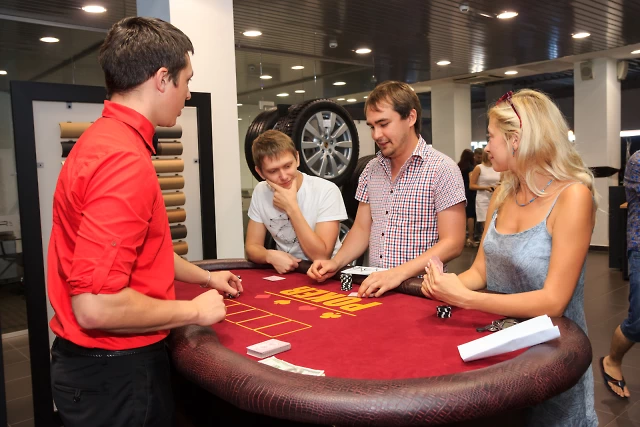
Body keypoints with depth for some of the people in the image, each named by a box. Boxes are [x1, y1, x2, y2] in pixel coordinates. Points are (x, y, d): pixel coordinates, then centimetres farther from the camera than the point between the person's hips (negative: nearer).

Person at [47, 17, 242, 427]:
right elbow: (96, 306, -31)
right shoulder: (125, 159, -27)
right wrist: (193, 310, -17)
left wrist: (205, 277, 26)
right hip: (115, 369, -10)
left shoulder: (104, 140, 8)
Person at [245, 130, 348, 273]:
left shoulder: (326, 191, -15)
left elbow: (321, 256, -18)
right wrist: (270, 255, -20)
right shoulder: (260, 192, -1)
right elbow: (252, 247, 2)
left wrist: (291, 207, -22)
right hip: (285, 272, 3)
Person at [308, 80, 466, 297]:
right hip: (374, 290, 4)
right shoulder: (371, 169, 10)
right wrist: (335, 262, -4)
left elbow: (452, 243, -12)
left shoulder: (441, 169, -8)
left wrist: (398, 274, -23)